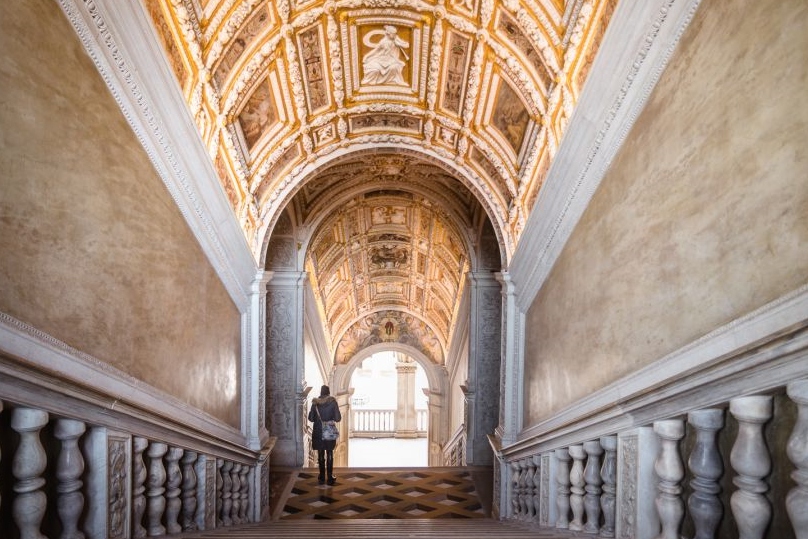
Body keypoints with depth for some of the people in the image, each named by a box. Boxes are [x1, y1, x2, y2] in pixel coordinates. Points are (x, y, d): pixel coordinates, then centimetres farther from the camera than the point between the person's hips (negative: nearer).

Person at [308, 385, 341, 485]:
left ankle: (322, 478, 17)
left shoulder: (315, 403, -7)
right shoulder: (333, 402, -10)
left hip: (318, 433, 1)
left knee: (321, 455, 11)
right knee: (330, 455, 9)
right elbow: (338, 418, -11)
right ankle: (330, 478, 12)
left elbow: (311, 418, -2)